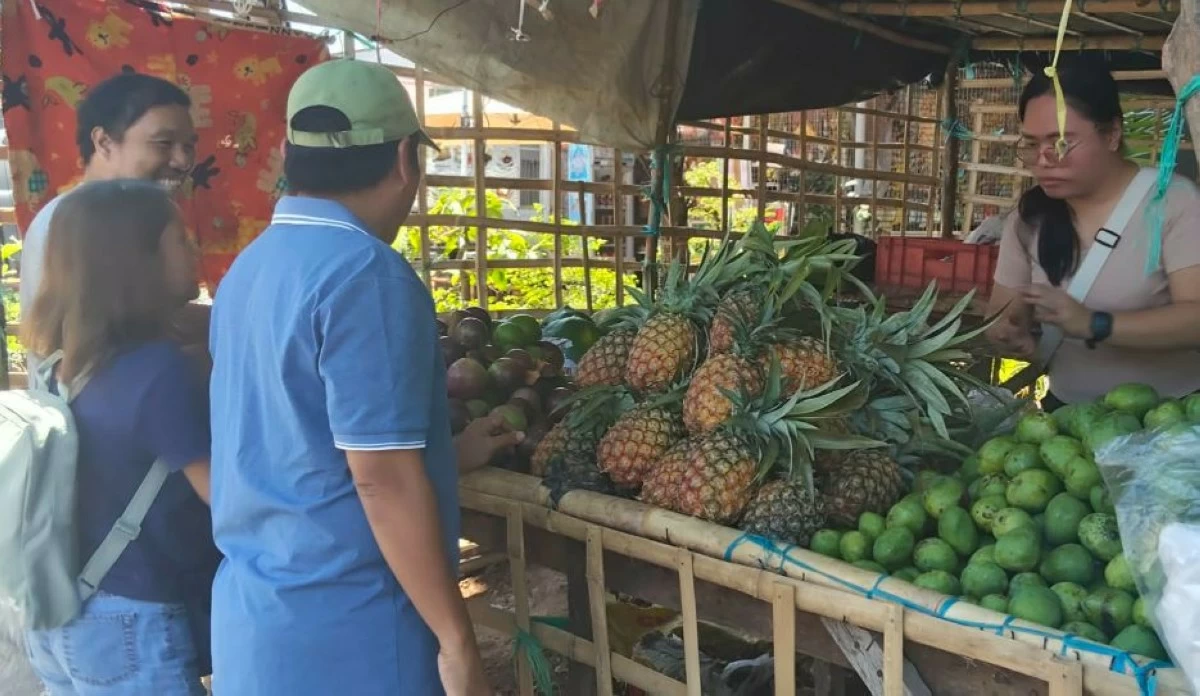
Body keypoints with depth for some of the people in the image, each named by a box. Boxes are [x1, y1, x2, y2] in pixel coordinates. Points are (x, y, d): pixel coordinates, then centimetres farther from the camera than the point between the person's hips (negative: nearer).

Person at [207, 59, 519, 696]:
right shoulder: (365, 272, -20)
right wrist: (457, 639, -14)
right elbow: (382, 479, -22)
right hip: (342, 630, -8)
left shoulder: (248, 267, 7)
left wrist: (449, 455, 22)